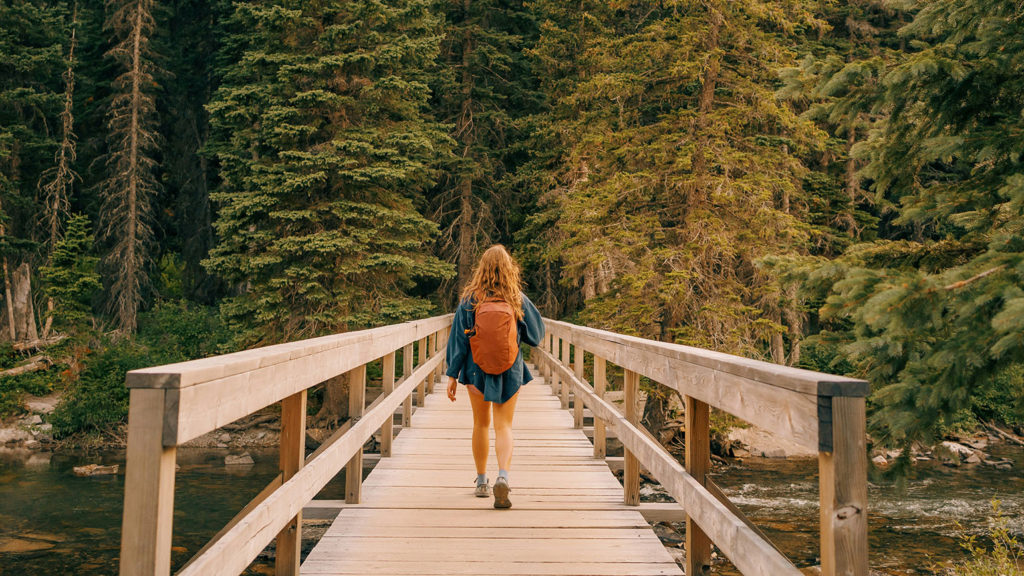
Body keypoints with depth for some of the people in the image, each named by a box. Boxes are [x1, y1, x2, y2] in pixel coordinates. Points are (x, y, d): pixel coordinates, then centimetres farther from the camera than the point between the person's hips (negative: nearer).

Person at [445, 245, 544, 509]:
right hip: (509, 369, -1)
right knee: (504, 426, 4)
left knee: (481, 424, 16)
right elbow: (536, 335, 2)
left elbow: (458, 338, -6)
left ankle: (481, 481, 25)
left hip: (477, 368, 1)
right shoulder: (518, 299, -7)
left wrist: (452, 374, -2)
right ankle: (503, 476, -18)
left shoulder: (470, 299, -7)